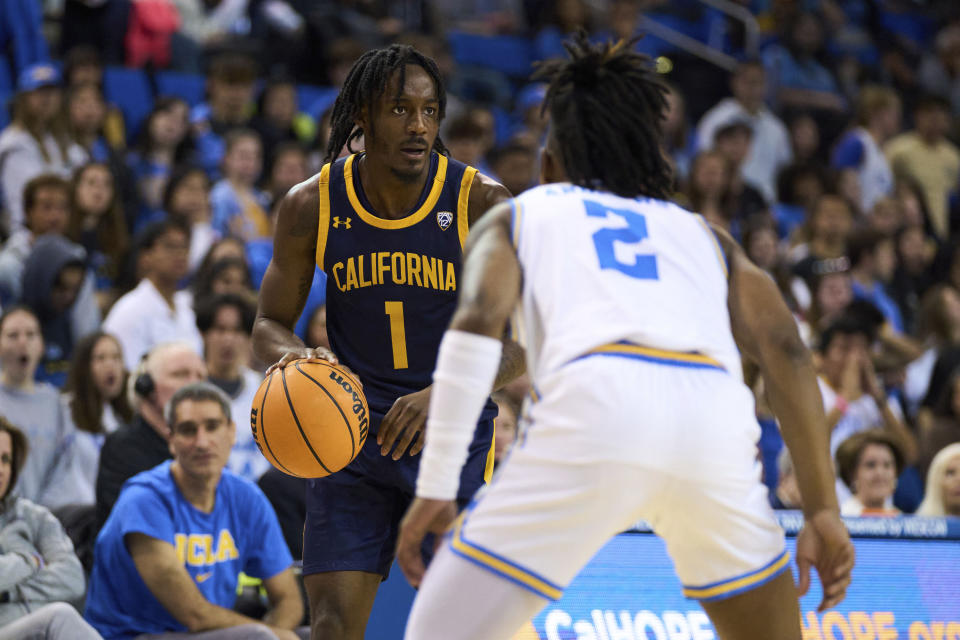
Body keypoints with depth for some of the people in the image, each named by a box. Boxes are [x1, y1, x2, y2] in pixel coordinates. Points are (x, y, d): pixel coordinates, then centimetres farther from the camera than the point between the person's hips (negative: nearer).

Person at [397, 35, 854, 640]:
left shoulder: (516, 215, 28)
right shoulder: (701, 234, 35)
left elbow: (477, 322, 6)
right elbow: (787, 351, 18)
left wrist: (436, 488, 3)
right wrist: (824, 509, 15)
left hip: (596, 406, -3)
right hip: (716, 419, 3)